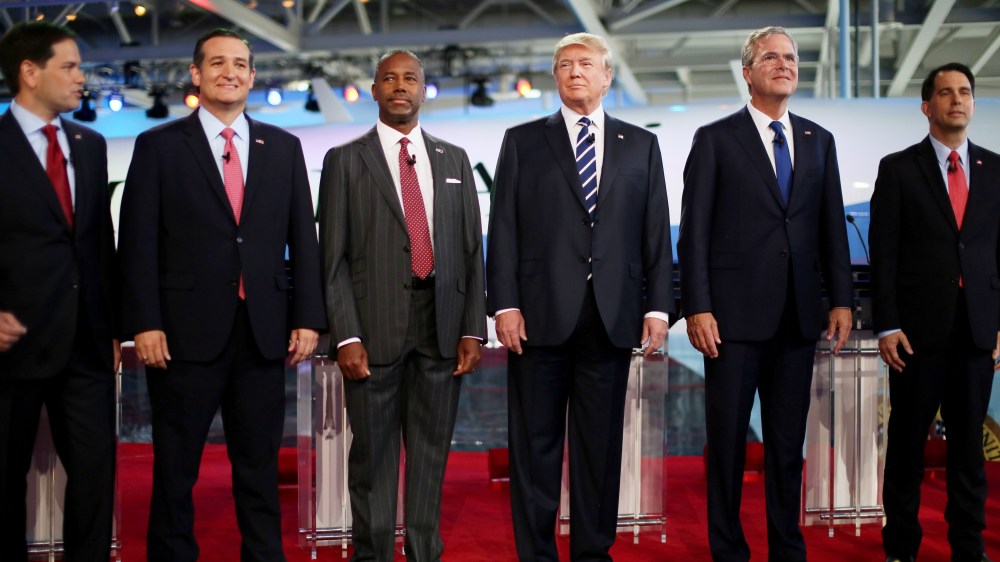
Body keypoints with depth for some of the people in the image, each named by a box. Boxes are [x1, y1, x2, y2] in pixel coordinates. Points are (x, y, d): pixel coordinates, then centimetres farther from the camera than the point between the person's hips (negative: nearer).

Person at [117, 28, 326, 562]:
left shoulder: (284, 147, 11)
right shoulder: (159, 146, 2)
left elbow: (303, 238, 9)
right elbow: (138, 241, -2)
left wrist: (308, 318, 2)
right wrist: (144, 324, -10)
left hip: (264, 332, 3)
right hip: (186, 332, -2)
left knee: (259, 464, 10)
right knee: (175, 467, 6)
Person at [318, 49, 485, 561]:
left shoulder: (454, 160, 13)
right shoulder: (346, 160, 4)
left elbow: (471, 250, 11)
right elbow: (333, 257, -1)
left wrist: (473, 330, 2)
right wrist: (346, 336, -10)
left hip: (441, 327, 3)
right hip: (375, 327, -3)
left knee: (431, 452, 8)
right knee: (373, 453, 3)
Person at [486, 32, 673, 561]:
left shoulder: (641, 145, 13)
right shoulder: (523, 141, 8)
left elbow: (656, 233, 9)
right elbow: (503, 229, 3)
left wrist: (658, 306, 1)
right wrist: (504, 304, -6)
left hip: (612, 318, 1)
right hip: (541, 315, -1)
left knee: (601, 446, 7)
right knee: (535, 446, 3)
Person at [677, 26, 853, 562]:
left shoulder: (818, 141, 12)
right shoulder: (715, 139, 0)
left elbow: (832, 227, 12)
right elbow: (694, 231, -4)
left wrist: (841, 299, 5)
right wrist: (697, 308, -10)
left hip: (798, 316, 4)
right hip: (736, 313, -3)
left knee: (789, 440, 9)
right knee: (727, 439, 3)